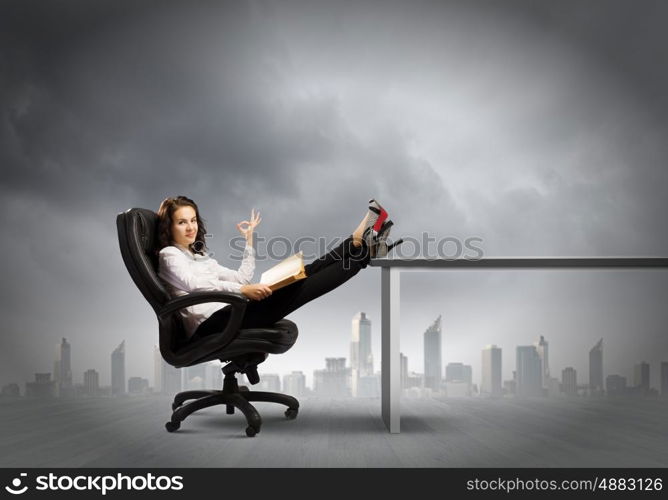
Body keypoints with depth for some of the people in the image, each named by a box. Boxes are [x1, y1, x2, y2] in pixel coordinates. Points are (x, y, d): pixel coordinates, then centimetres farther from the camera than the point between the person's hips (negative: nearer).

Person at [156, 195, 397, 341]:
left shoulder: (199, 255, 30)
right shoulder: (169, 255, 4)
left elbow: (242, 278, 27)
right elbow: (196, 284, -16)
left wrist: (249, 239, 24)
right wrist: (244, 290, -26)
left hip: (228, 314, 8)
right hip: (210, 325, -8)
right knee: (295, 290, -20)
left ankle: (360, 242, -14)